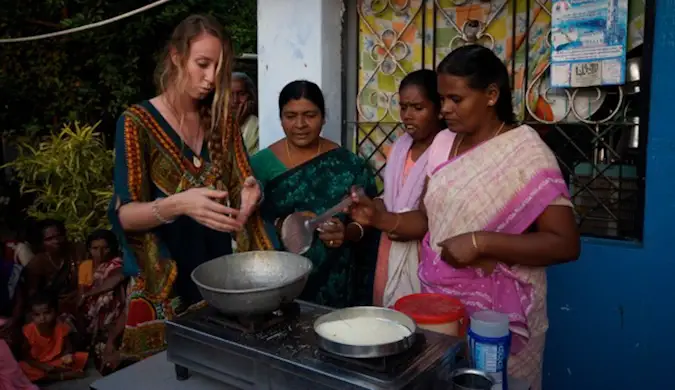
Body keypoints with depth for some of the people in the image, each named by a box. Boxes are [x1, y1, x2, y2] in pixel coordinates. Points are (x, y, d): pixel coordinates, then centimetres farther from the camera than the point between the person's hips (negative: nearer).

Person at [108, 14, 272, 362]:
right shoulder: (138, 122, -10)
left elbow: (241, 187, 2)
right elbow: (123, 216, -14)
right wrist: (178, 205, -33)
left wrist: (250, 193, -22)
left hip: (219, 271, 4)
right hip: (163, 282, -4)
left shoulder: (221, 122, 3)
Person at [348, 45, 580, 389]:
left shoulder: (526, 153, -14)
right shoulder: (443, 144, 4)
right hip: (438, 302, 6)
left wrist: (480, 242, -25)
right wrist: (378, 218, -6)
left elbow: (565, 244, -17)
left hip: (495, 314, -5)